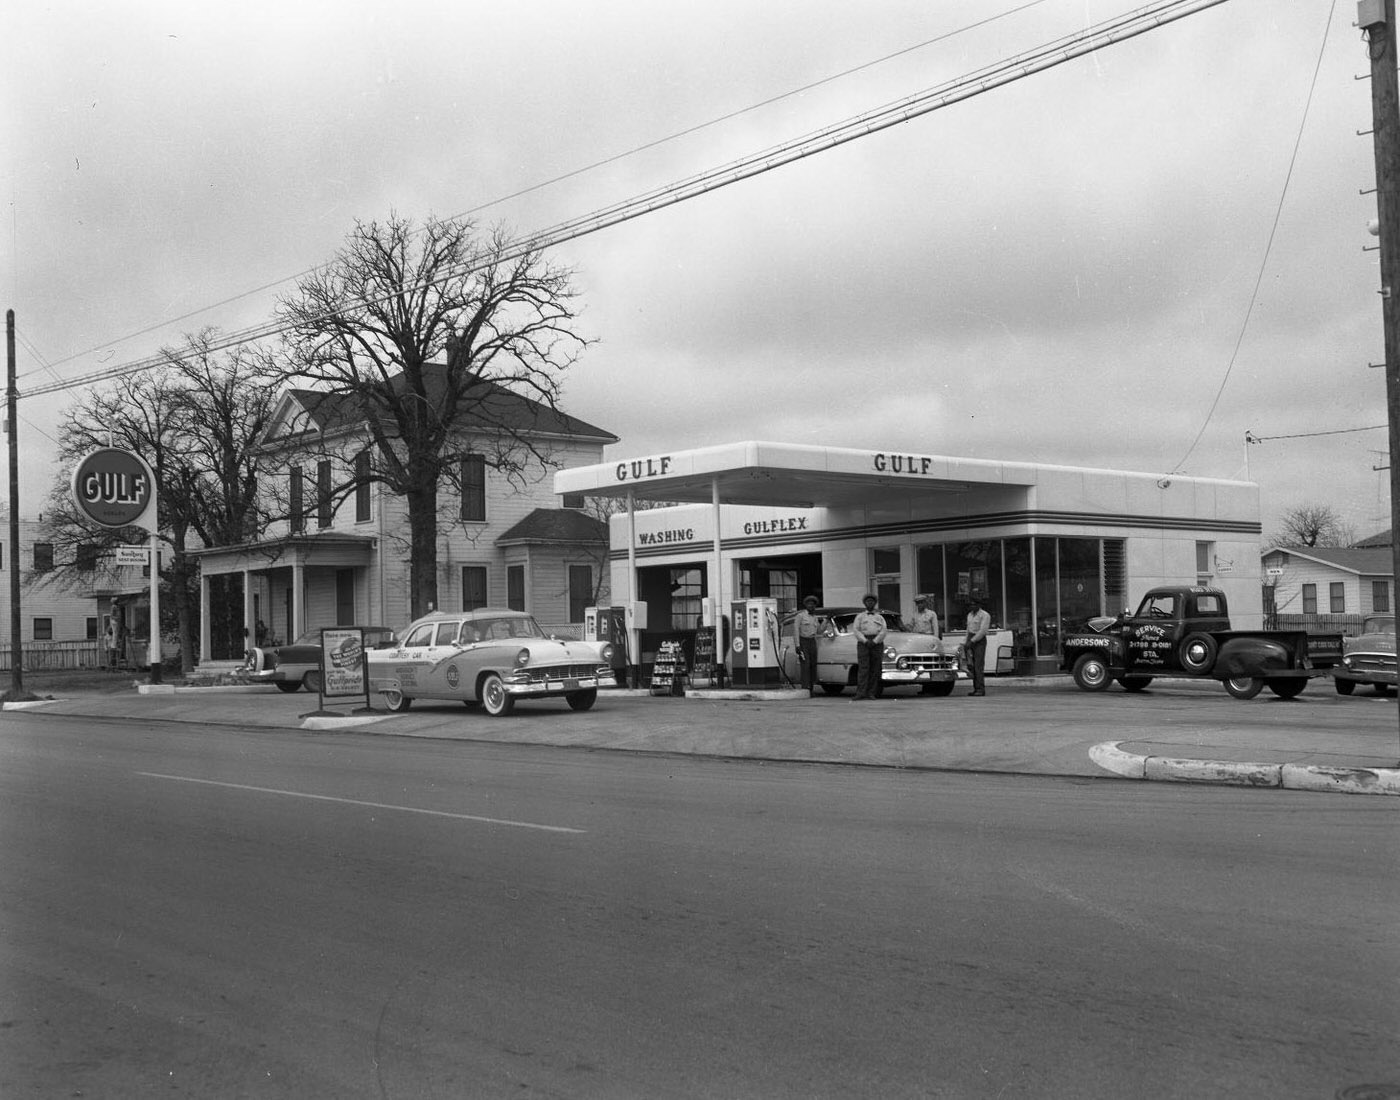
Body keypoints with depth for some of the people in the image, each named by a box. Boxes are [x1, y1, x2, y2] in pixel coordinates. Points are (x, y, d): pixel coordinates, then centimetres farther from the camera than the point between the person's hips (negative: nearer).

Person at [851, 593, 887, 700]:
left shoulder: (880, 618, 16)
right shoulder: (859, 617, 14)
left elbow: (883, 632, 3)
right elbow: (855, 630, 1)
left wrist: (874, 642, -13)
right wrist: (865, 641, -13)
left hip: (877, 643, 2)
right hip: (863, 643, -2)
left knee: (875, 670, -3)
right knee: (863, 668, -12)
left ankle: (871, 693, -1)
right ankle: (861, 693, -18)